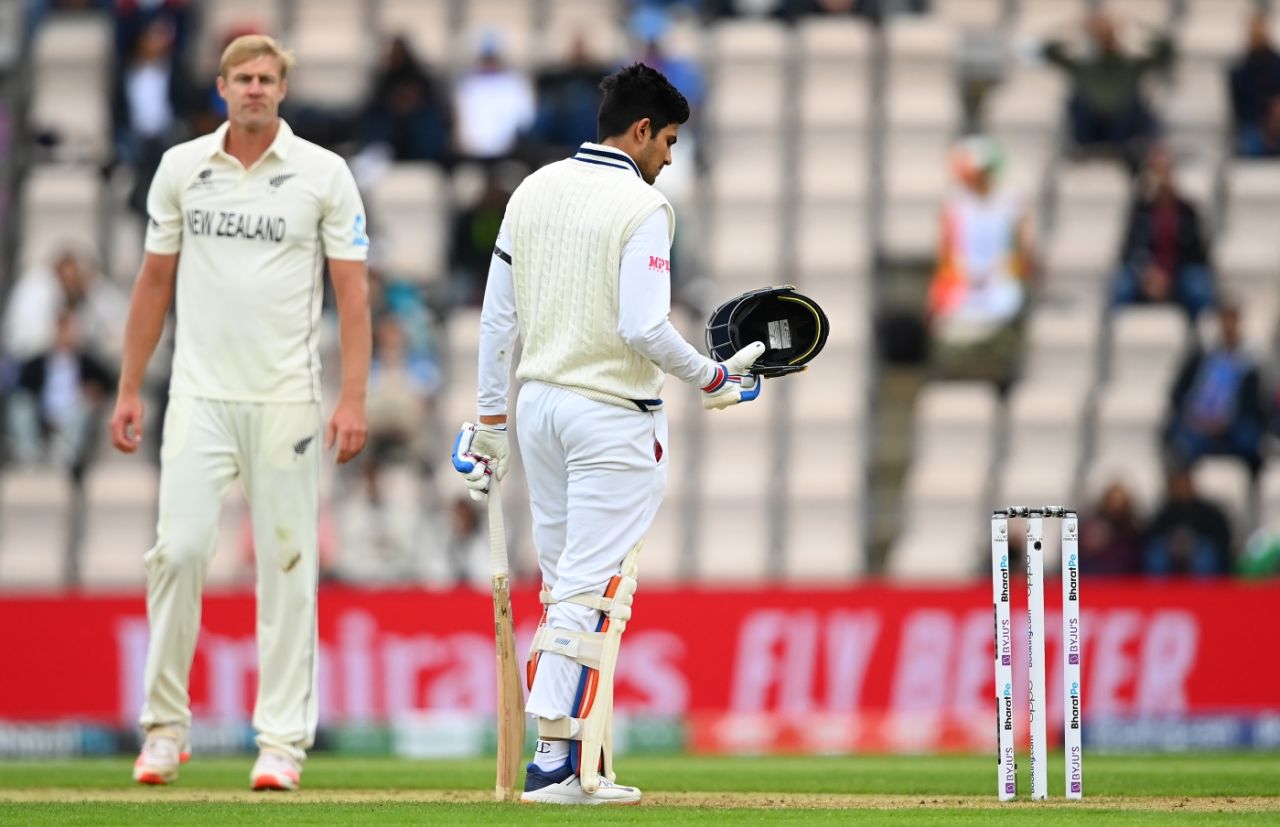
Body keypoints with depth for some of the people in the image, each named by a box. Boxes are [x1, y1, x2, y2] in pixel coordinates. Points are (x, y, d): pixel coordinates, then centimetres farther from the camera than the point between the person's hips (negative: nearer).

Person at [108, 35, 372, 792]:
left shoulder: (324, 174, 0)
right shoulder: (181, 168, 7)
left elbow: (352, 291, -1)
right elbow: (156, 281, 13)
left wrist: (354, 400, -9)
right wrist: (129, 390, 10)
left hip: (287, 398, -2)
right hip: (200, 393, 2)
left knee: (288, 561, -1)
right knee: (180, 546, -9)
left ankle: (283, 741, 2)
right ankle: (166, 726, 3)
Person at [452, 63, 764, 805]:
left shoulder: (533, 191, 8)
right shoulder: (642, 207, -12)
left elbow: (498, 318, 9)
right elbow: (644, 329, -20)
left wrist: (492, 420, 14)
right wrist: (712, 378, -5)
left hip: (539, 403, 7)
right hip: (614, 414, -7)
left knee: (565, 586, 13)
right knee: (591, 588, -5)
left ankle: (567, 757, 13)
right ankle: (557, 762, -9)